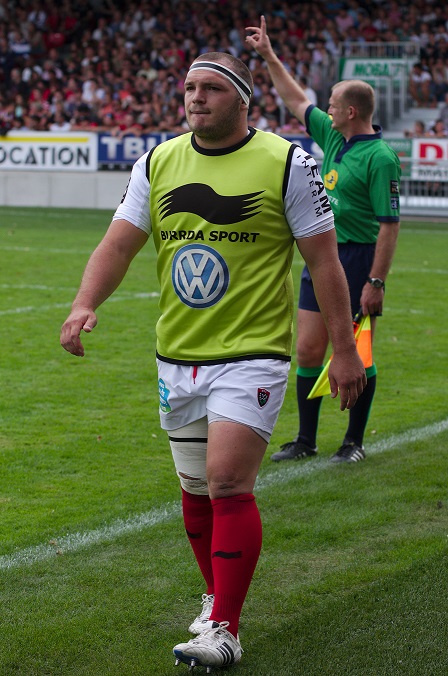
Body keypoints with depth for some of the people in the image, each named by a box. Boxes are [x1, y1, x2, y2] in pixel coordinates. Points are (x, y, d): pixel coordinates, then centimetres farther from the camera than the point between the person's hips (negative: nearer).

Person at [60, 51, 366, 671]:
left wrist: (344, 349, -4)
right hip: (177, 358, 5)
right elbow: (119, 243, 2)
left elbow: (324, 259, -3)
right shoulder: (158, 163, 6)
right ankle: (218, 599, 33)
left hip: (252, 356, -5)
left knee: (228, 486, -14)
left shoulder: (286, 162, -6)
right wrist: (86, 304, -16)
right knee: (196, 491, 13)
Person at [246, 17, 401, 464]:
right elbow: (296, 101, 24)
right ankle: (305, 440, 16)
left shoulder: (380, 158, -15)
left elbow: (389, 224, -18)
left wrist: (376, 282, -22)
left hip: (358, 259, -8)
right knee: (308, 350, 7)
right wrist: (269, 56, 23)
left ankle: (354, 441, 13)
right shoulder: (334, 137, 9)